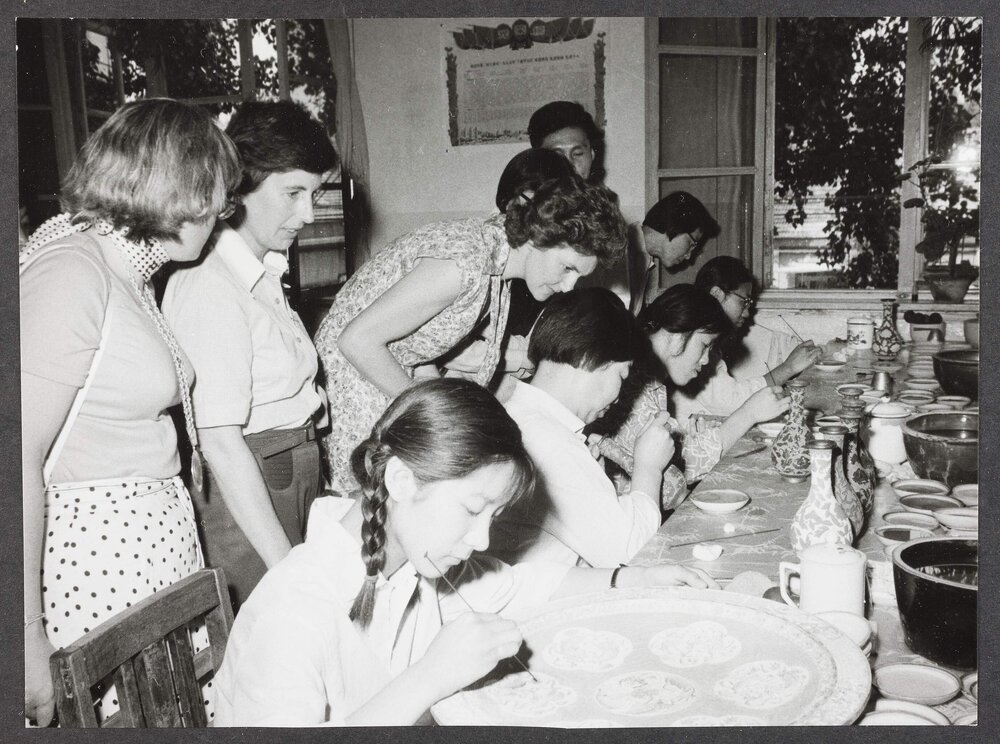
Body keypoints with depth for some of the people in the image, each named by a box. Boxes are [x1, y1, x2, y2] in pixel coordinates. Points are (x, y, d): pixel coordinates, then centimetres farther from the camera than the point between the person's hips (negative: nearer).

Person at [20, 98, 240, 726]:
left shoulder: (130, 275, 13)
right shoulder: (72, 273, -17)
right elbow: (18, 462, -21)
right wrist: (29, 641, -20)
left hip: (153, 545, 9)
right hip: (93, 563, -9)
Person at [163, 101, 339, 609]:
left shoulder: (264, 273, 11)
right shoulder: (210, 287, -18)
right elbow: (220, 441, -22)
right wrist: (287, 565, -24)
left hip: (292, 480, 9)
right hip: (244, 497, -8)